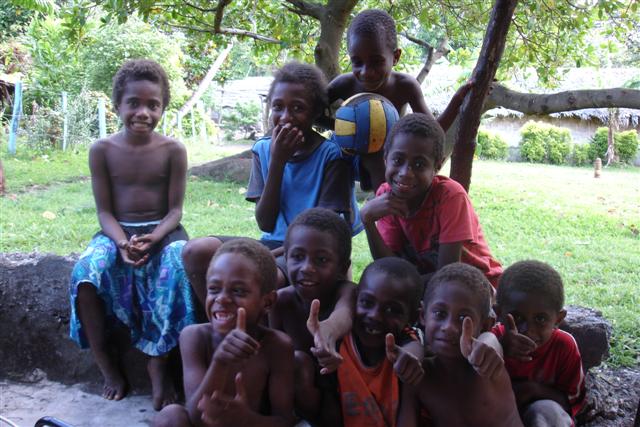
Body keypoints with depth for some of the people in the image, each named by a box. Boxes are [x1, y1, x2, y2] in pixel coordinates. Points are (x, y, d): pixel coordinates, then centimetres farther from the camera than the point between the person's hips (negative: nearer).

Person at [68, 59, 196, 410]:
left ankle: (157, 363, -17)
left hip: (162, 231, -1)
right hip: (117, 232, 1)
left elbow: (175, 210, -4)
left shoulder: (173, 150, -3)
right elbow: (104, 211, -2)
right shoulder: (102, 150, -1)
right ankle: (107, 365, -9)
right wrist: (123, 242, -22)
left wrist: (152, 239, -24)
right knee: (84, 275, -29)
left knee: (176, 272, -34)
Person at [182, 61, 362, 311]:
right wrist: (277, 161, -12)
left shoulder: (330, 155, -10)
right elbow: (266, 224, -2)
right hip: (274, 243, 5)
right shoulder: (263, 149, 4)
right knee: (196, 251, -15)